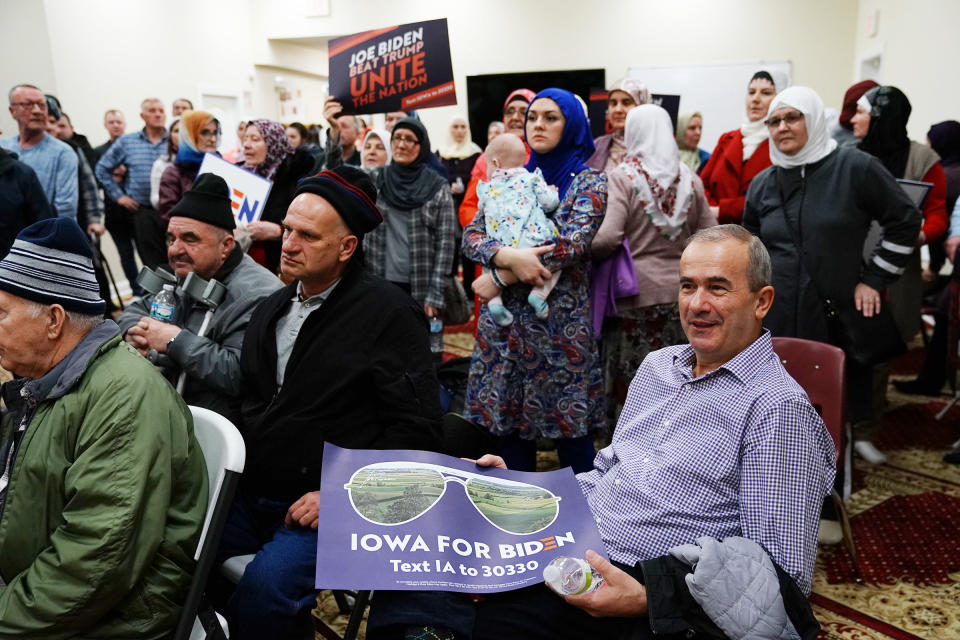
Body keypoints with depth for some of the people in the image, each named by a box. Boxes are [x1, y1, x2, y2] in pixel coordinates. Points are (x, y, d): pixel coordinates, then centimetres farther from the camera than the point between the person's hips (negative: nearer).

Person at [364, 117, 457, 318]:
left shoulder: (438, 187, 0)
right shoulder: (375, 179, 8)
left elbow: (445, 243, -3)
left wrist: (435, 294, -9)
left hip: (421, 288, -2)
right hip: (380, 284, 2)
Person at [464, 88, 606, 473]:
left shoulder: (588, 182, 1)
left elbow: (572, 245, -15)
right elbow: (471, 235, 2)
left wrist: (500, 277, -13)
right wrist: (507, 256, -20)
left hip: (561, 323, -4)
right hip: (504, 323, 4)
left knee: (570, 428, 2)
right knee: (508, 425, 8)